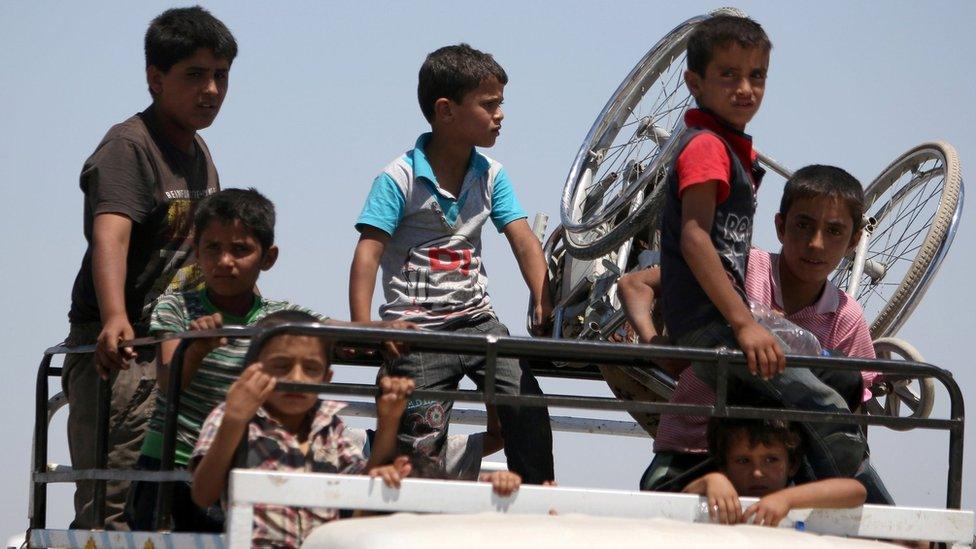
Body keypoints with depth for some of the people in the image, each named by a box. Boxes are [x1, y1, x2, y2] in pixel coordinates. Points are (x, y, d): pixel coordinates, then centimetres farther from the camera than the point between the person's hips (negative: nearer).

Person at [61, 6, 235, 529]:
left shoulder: (199, 152, 15)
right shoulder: (127, 147, -13)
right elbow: (110, 235, -30)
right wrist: (114, 321, -46)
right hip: (118, 353, -8)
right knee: (108, 508, -13)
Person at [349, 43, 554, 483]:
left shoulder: (491, 176, 6)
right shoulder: (400, 179, -10)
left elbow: (523, 241, 1)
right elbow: (368, 252, -15)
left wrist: (544, 303, -14)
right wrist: (362, 329, -26)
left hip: (477, 320, 5)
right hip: (417, 328, -5)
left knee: (527, 404, -10)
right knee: (421, 446, -5)